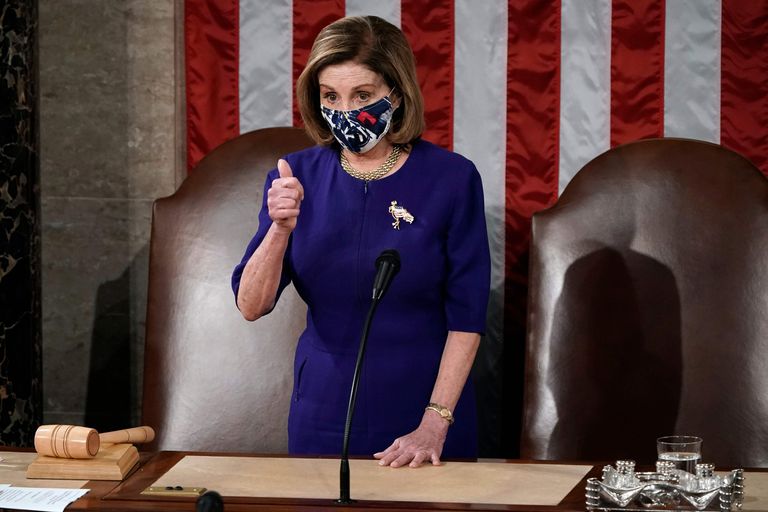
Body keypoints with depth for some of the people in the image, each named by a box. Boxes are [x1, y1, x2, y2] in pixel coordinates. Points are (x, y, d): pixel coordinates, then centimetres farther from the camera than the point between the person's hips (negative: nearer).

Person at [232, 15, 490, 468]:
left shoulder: (451, 178, -10)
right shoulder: (297, 176, -2)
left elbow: (466, 317, -9)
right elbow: (251, 306, -8)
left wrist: (435, 423, -15)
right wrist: (281, 229, -24)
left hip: (420, 417, -2)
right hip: (325, 411, 2)